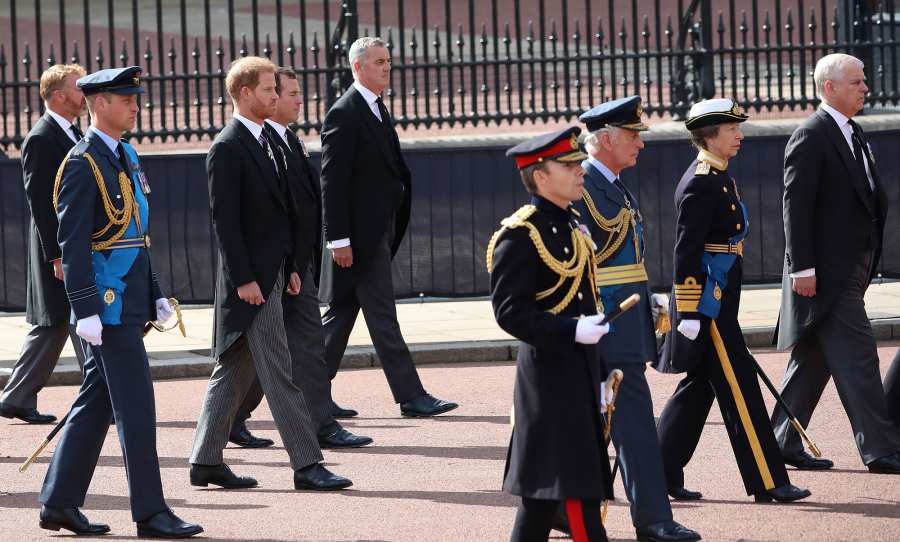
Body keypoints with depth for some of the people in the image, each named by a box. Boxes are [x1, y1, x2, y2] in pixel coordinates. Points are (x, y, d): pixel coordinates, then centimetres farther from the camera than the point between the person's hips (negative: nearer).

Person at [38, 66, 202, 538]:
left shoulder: (126, 157, 15)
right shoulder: (83, 164, -13)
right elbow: (72, 244, -17)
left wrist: (154, 295, 18)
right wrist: (86, 311, -21)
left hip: (128, 300, 9)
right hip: (108, 304, -9)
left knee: (95, 402, 12)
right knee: (135, 405, -7)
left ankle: (60, 503, 18)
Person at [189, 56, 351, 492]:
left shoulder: (268, 143, 16)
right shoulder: (227, 149, -13)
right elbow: (224, 219, -16)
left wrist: (291, 267, 16)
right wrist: (243, 279, -19)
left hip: (271, 273, 9)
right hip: (250, 277, -9)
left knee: (234, 371, 12)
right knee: (279, 374, -8)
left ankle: (206, 462, 17)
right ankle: (306, 465, -7)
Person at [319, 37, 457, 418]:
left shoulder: (377, 110, 16)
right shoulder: (344, 114, -13)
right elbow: (332, 181, -17)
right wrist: (339, 238, -20)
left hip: (378, 229, 10)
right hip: (360, 232, -10)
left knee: (342, 312, 12)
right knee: (382, 316, -6)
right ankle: (411, 396, -5)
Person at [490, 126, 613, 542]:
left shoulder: (573, 226, 15)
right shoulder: (521, 236, -13)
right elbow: (509, 311, -18)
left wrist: (600, 378, 21)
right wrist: (572, 331, -27)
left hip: (580, 370, 9)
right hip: (550, 371, -9)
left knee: (543, 486, 13)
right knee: (579, 485, -9)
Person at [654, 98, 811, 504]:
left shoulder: (719, 178, 16)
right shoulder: (700, 183, -15)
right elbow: (686, 250, -19)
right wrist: (689, 312, -21)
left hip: (719, 301, 10)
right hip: (707, 303, -10)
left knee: (699, 387, 12)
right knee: (738, 387, -7)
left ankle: (661, 475, 17)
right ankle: (767, 483, -5)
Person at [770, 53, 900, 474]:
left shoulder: (852, 135, 17)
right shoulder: (811, 137, -12)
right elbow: (796, 205, -16)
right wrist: (803, 267, -20)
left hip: (852, 265, 9)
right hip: (827, 271, -9)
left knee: (813, 360, 13)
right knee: (856, 355, -9)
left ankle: (784, 443, 20)